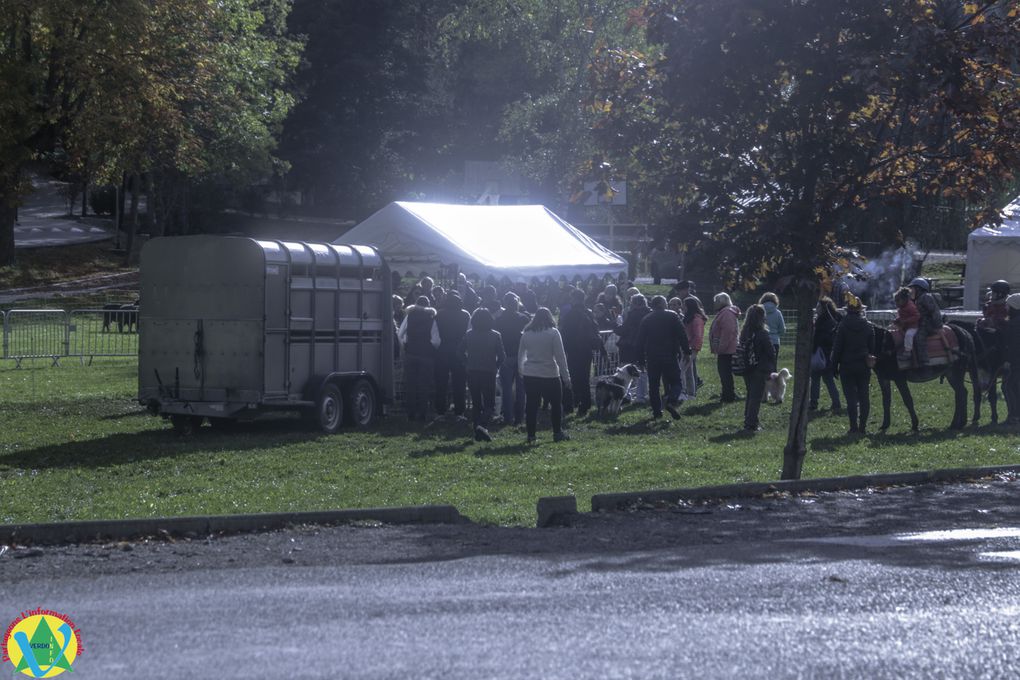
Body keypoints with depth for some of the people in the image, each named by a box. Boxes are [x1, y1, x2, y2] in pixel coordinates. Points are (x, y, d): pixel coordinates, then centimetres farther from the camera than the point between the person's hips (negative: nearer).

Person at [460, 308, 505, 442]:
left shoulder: (468, 335, -2)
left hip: (472, 374, 2)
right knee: (489, 404, 5)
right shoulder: (495, 335, -8)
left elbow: (461, 352, 2)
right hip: (489, 374, -2)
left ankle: (477, 433, 11)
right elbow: (502, 356, -7)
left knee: (476, 403, 13)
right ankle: (483, 425, -20)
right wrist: (495, 366, 9)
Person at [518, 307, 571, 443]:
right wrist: (566, 376, -4)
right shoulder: (553, 333, -8)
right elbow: (560, 357, -8)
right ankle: (558, 433, 12)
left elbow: (520, 354, 13)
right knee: (556, 404, 11)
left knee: (531, 405, 7)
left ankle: (531, 435, 7)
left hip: (530, 376, 3)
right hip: (550, 375, -3)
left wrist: (521, 370, 26)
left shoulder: (526, 334, 4)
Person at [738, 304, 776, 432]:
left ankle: (749, 421, 24)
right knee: (756, 397, 0)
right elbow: (771, 353, -13)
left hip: (747, 370, 6)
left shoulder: (744, 333, 2)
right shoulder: (762, 334, -17)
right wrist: (772, 368, 1)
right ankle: (751, 424, 0)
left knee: (750, 395, 18)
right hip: (759, 370, -6)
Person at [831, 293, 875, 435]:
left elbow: (837, 348, -5)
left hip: (847, 366, -3)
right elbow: (872, 347, 6)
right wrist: (870, 360, 15)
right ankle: (863, 427, 8)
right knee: (864, 396, 8)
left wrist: (835, 366, 1)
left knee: (851, 397, -2)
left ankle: (854, 427, -5)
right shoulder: (868, 327, 2)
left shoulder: (843, 327, -7)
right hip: (864, 366, 3)